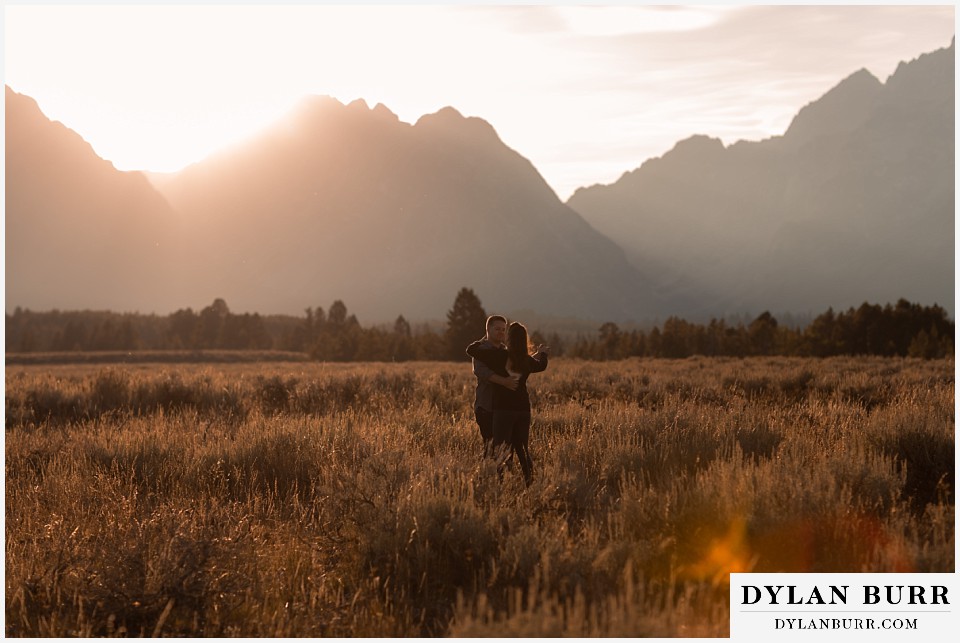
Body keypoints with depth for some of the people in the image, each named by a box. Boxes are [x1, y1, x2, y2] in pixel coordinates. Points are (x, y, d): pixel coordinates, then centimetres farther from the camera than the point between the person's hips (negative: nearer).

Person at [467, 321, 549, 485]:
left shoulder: (498, 355, -10)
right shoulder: (527, 360, 4)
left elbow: (471, 349, -8)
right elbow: (541, 366, 27)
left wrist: (481, 342, 15)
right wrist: (542, 353, 49)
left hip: (503, 409, -4)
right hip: (523, 409, 4)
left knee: (500, 449, -6)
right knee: (522, 449, 15)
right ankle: (530, 482, 14)